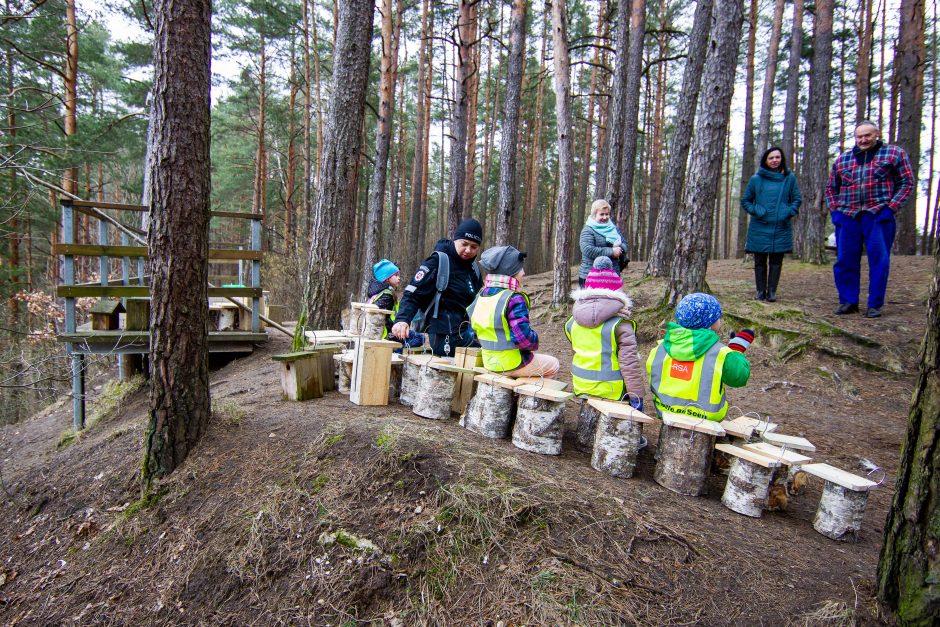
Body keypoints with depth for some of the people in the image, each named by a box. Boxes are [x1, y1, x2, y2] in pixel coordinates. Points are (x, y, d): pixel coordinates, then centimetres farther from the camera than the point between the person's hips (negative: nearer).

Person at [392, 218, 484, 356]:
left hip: (465, 333, 8)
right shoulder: (438, 261, -9)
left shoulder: (473, 269, 13)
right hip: (444, 337, -7)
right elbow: (412, 294, -16)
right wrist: (402, 319, -31)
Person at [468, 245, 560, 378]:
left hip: (489, 362, 8)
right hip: (512, 364, -8)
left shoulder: (480, 296, 2)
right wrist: (534, 342, -6)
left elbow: (475, 331, 10)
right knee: (553, 364, 18)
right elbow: (524, 337, -27)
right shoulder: (514, 299, -22)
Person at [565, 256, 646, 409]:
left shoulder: (573, 321, 1)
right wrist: (636, 396, -12)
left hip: (580, 387, 5)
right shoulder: (620, 323, -16)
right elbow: (630, 362, -17)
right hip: (611, 391, -5)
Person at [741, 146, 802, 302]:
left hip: (781, 228, 0)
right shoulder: (756, 179, 4)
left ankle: (772, 292, 9)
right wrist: (755, 211, -8)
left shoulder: (789, 178, 5)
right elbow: (745, 201, 10)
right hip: (759, 228, 0)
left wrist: (789, 212, -8)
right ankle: (761, 291, 12)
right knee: (760, 261, 4)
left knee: (776, 261, 2)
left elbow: (797, 199, 11)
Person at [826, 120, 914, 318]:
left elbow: (907, 182, 4)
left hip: (878, 215, -3)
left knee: (879, 261, -2)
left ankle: (875, 305, 5)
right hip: (847, 216, 3)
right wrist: (834, 209, 8)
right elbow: (831, 187, 22)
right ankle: (848, 302, 13)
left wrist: (892, 206, -7)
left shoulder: (894, 153, 7)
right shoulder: (842, 159, 16)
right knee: (845, 261, 2)